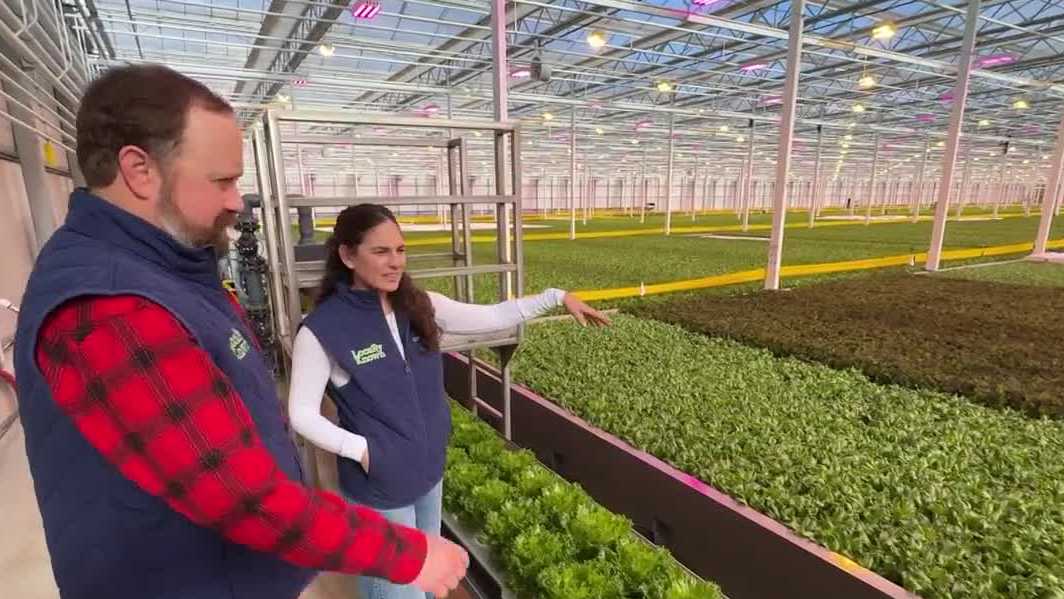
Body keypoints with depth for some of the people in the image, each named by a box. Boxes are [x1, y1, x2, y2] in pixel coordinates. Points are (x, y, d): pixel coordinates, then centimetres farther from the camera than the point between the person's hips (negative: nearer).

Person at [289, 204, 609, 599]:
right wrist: (360, 448, -21)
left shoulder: (419, 306, -5)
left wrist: (557, 297, -5)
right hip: (377, 485, -5)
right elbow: (302, 413, -12)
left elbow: (491, 318, -2)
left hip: (429, 469, 5)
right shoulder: (322, 329, -19)